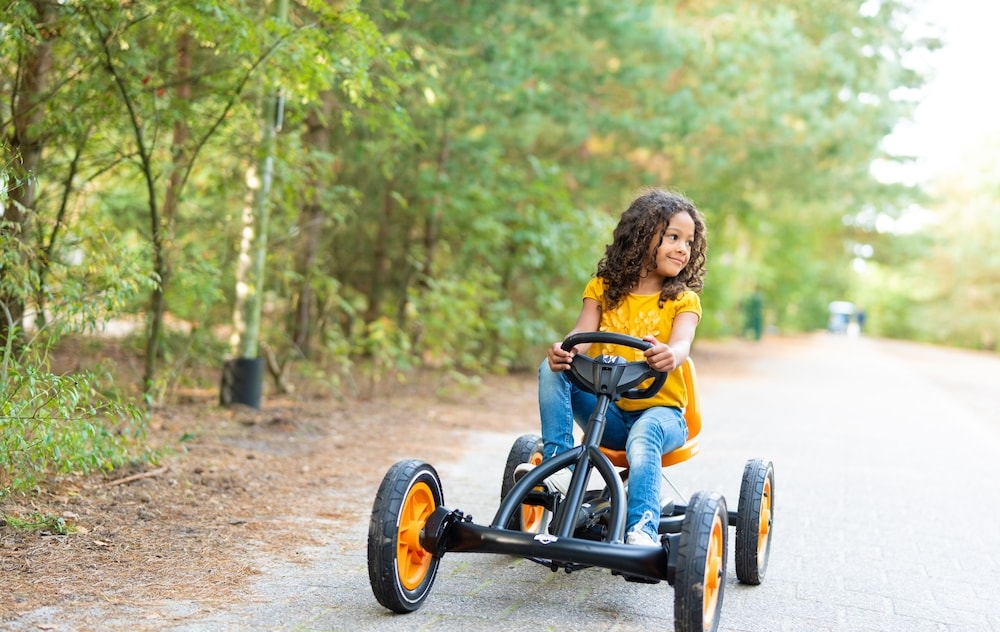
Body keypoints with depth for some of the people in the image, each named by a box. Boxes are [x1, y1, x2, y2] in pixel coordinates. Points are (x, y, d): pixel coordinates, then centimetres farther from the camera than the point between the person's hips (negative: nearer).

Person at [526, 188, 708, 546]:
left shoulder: (683, 300, 1)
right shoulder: (602, 288, 7)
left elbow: (681, 345, -20)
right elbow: (582, 336, -8)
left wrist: (669, 355, -47)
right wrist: (564, 352, -34)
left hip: (659, 409, -3)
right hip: (605, 410, 3)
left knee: (643, 437, -37)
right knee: (552, 370, -19)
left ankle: (642, 528, -46)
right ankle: (557, 462, -24)